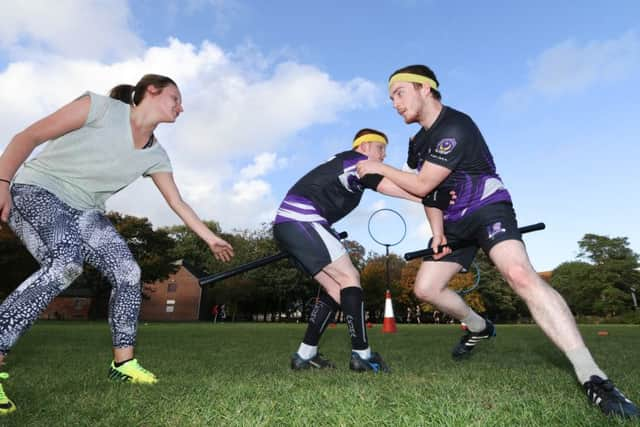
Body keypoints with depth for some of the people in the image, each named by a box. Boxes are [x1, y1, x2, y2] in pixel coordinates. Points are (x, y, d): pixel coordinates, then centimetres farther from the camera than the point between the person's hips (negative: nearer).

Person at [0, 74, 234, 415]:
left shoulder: (155, 156, 2)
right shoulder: (100, 107, -14)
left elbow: (177, 203, 7)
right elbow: (28, 137, -12)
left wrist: (210, 238, 8)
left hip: (82, 210, 6)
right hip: (35, 190, -6)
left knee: (128, 272, -8)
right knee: (66, 261, -34)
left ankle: (123, 362, 4)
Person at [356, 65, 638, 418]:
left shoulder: (455, 127, -19)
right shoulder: (418, 143, 10)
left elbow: (423, 184, -20)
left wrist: (379, 168, -9)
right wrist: (437, 231, -1)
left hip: (488, 210, -8)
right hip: (453, 222, 9)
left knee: (519, 273, -33)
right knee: (425, 288, 2)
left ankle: (593, 378, -33)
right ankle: (479, 328, 27)